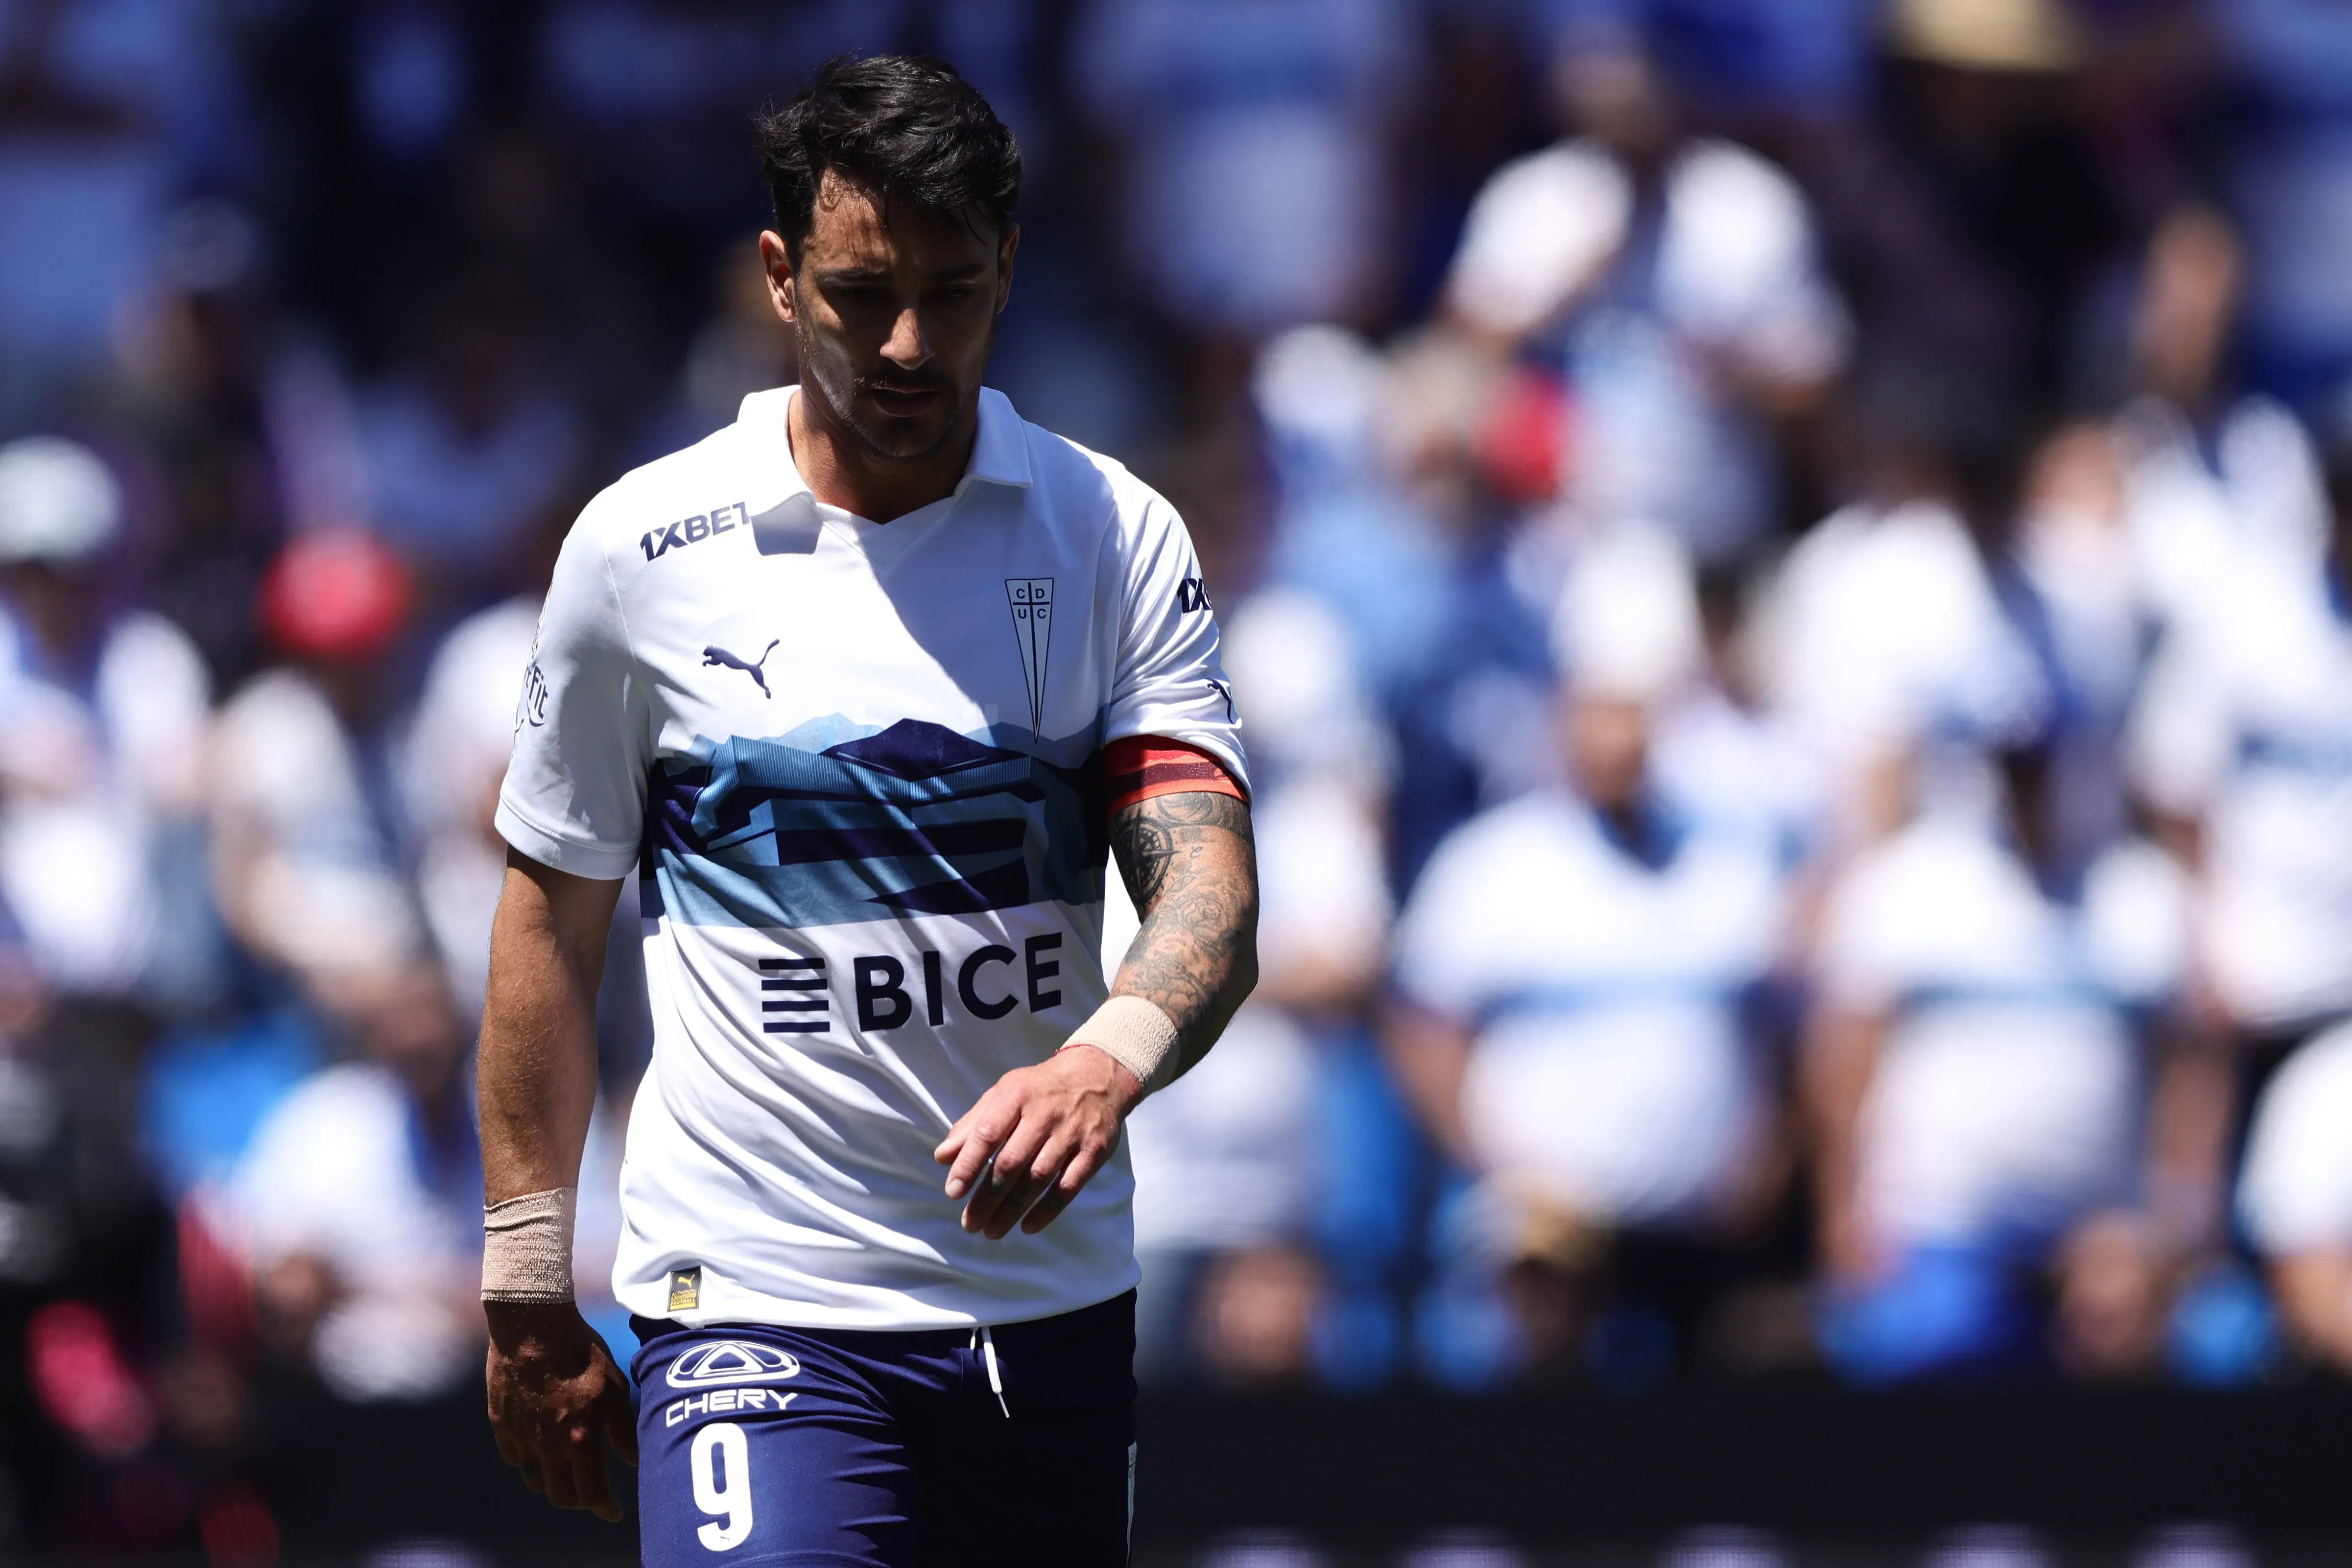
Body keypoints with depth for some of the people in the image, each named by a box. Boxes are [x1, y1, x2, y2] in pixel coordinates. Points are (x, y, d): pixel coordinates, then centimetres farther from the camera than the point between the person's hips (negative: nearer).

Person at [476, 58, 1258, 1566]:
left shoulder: (1117, 535, 1)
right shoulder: (641, 550, -1)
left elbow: (1209, 888, -9)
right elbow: (554, 915, 7)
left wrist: (1106, 1058, -31)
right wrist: (529, 1291, 6)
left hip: (1056, 1300, 3)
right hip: (754, 1304, -3)